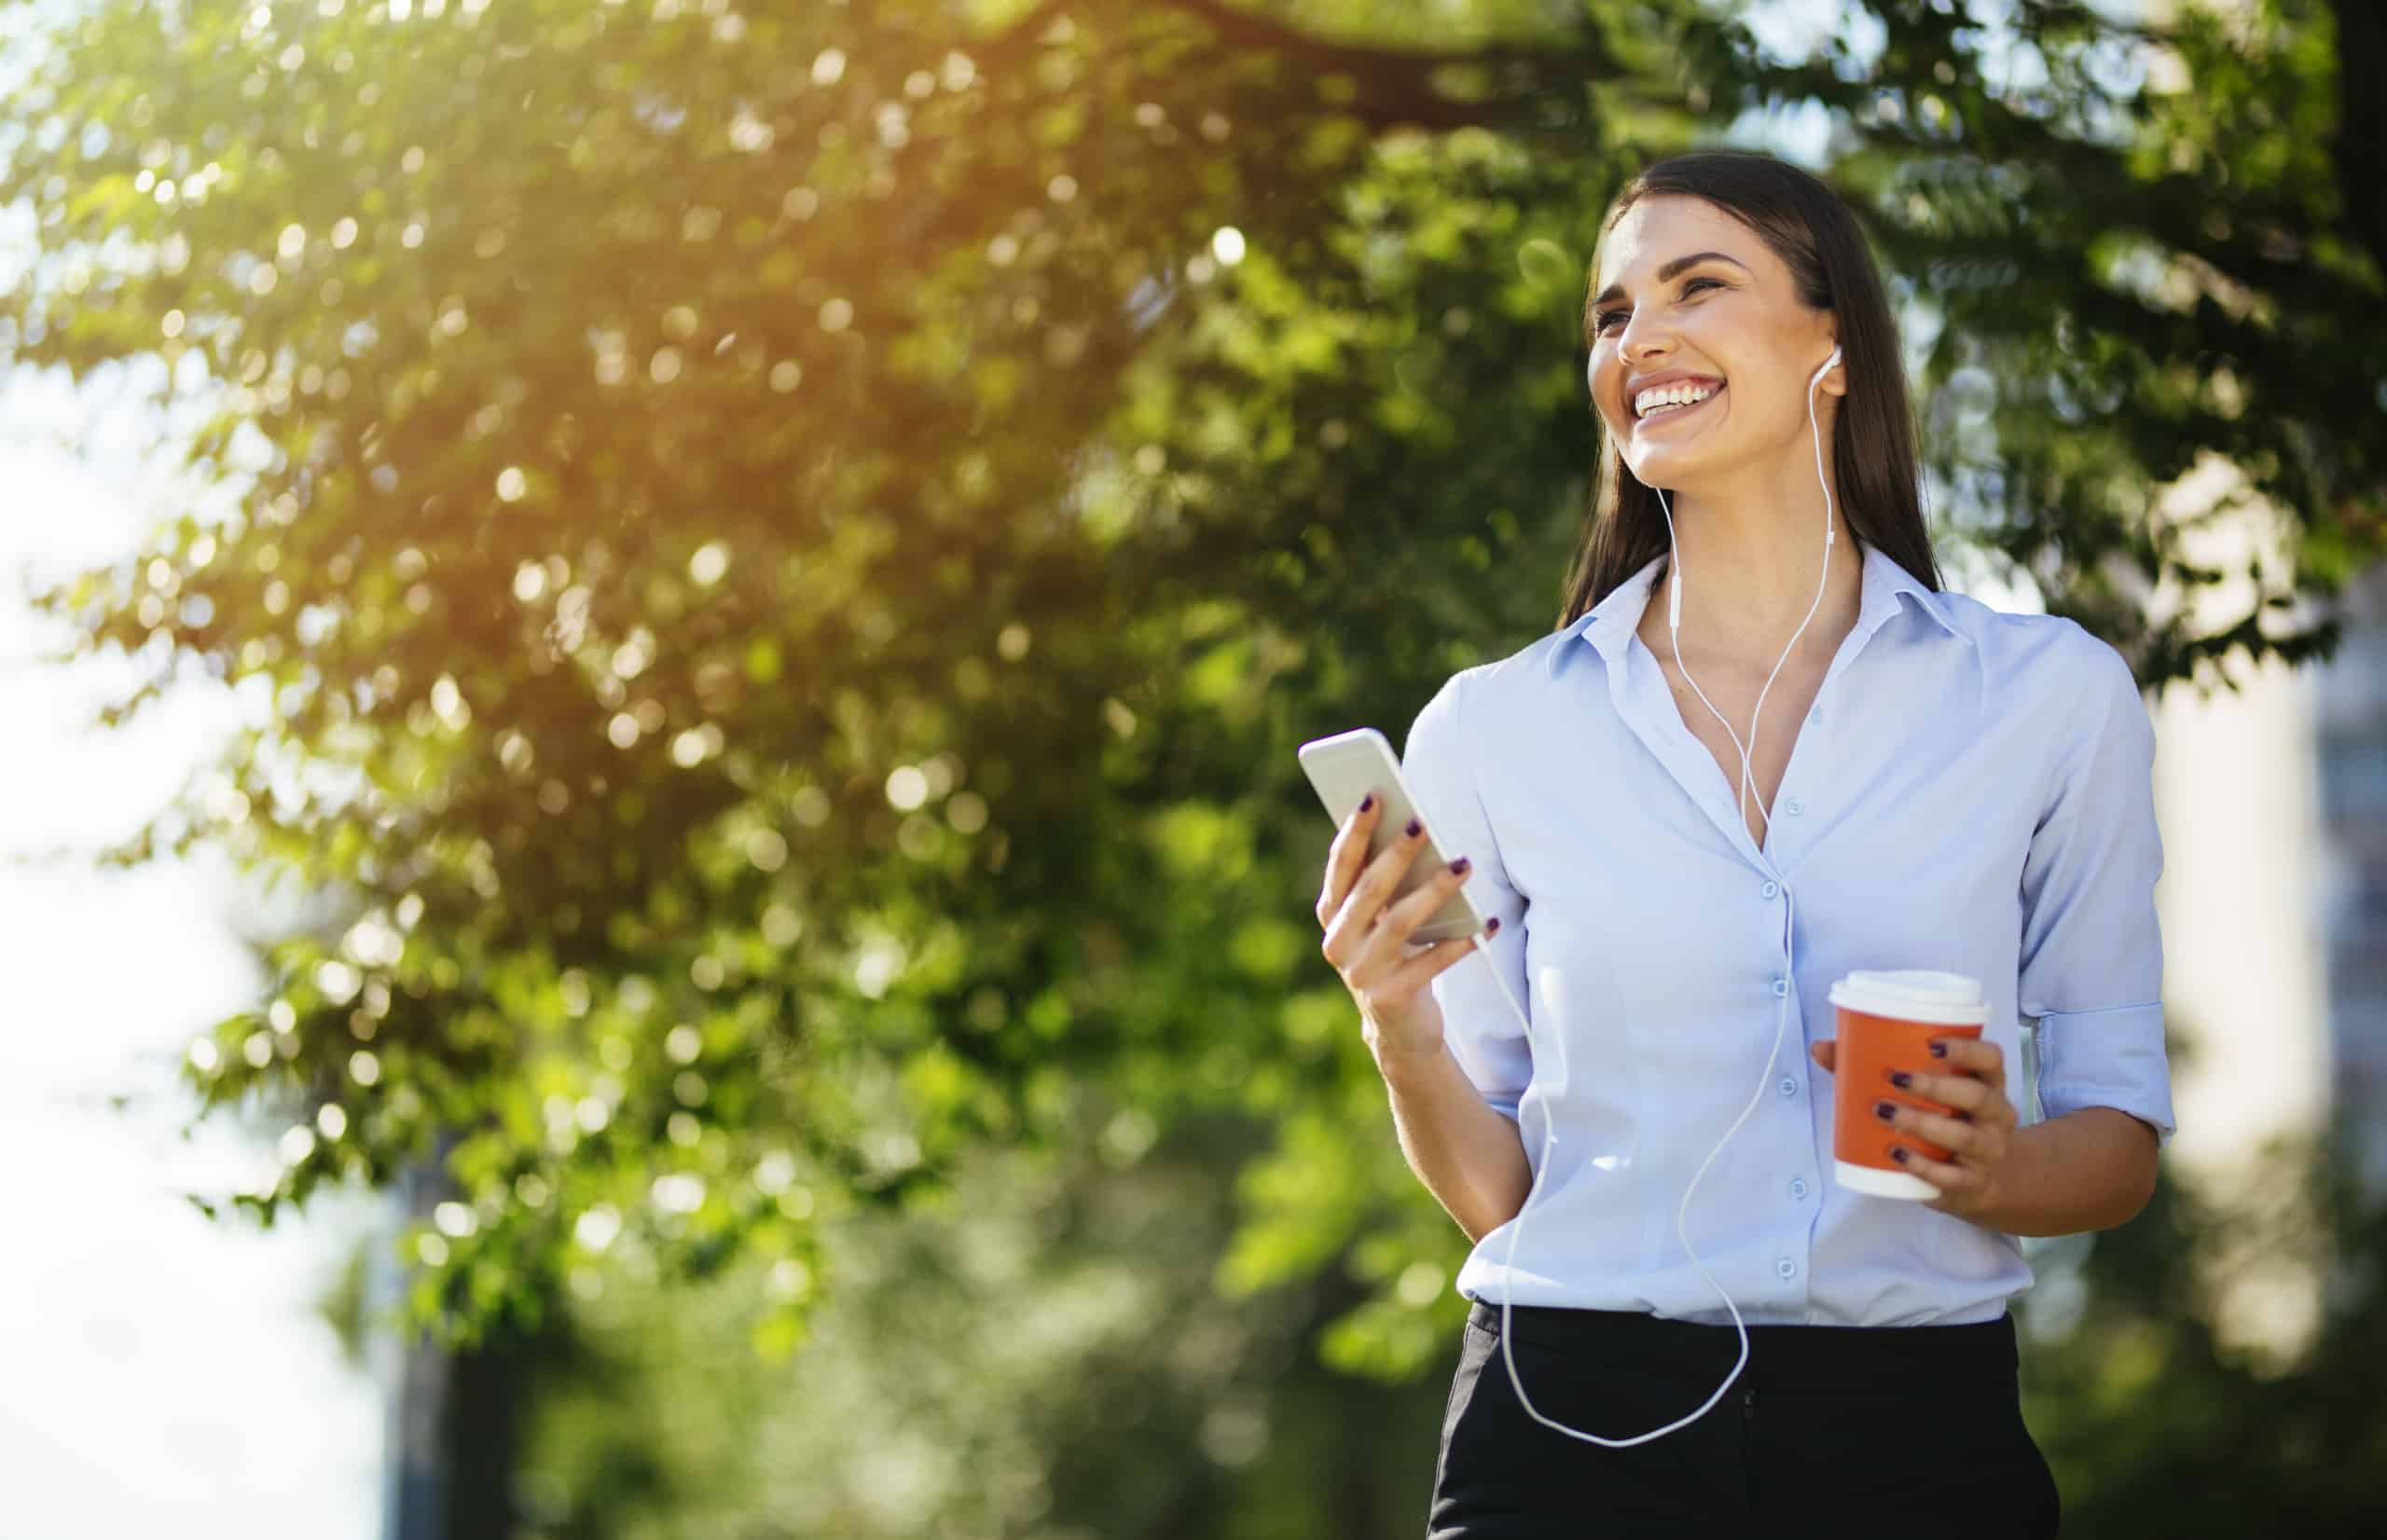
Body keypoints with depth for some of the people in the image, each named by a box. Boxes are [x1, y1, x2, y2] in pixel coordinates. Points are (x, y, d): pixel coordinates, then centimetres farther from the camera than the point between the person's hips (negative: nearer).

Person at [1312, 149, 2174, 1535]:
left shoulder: (2051, 696, 2)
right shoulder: (1492, 730, 4)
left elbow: (2121, 1135, 7)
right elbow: (1493, 1189, 7)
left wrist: (1996, 1169, -14)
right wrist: (1402, 1035, -12)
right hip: (1578, 1426, 0)